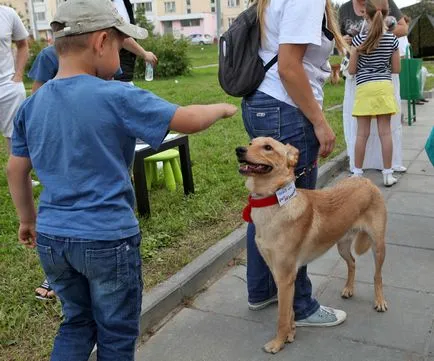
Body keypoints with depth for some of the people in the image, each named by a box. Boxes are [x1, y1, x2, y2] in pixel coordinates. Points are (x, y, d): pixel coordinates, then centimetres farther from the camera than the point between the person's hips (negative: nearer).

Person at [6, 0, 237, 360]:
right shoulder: (117, 98, -17)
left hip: (52, 238, 6)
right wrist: (222, 108, 8)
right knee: (117, 332, 16)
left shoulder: (31, 104, 1)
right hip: (107, 239, -6)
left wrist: (29, 220, 23)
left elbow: (16, 171, 9)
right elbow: (189, 120, -12)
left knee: (78, 320, 26)